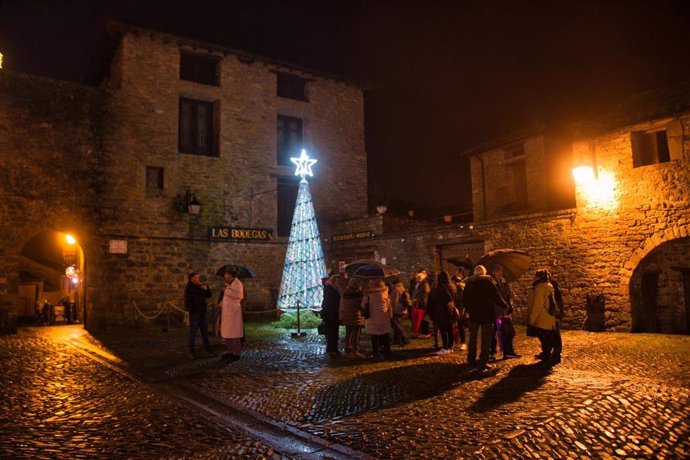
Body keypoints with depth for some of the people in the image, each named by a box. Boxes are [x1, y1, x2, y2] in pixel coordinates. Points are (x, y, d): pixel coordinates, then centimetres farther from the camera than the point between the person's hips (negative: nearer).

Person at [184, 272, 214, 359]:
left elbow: (208, 296, 10)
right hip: (194, 313, -6)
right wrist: (192, 311, -13)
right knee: (193, 332, 0)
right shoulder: (189, 288, -8)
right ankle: (191, 351, 8)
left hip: (202, 312, 6)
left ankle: (207, 347, 22)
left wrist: (206, 289, -6)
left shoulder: (201, 286, 7)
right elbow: (187, 303, -9)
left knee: (205, 330, 12)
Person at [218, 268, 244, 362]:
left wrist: (227, 290, -21)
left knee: (234, 333, -5)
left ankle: (236, 354, 1)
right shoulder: (227, 284, 17)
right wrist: (220, 302, 8)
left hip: (233, 311, -9)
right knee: (227, 333, 13)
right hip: (226, 311, 9)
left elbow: (239, 295, -24)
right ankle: (230, 352, 23)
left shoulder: (237, 283, -9)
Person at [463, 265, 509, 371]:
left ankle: (471, 360, 24)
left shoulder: (469, 282, 3)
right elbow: (496, 297, -10)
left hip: (474, 314, 4)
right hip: (487, 314, -4)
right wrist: (505, 306, 4)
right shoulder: (488, 281, -9)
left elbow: (464, 299, 6)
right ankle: (482, 363, 1)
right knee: (486, 339, 3)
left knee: (473, 337, 17)